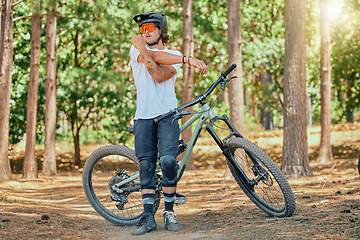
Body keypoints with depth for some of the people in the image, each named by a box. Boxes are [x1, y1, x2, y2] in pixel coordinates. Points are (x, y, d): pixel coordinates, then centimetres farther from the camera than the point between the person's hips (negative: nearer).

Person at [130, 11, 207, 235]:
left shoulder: (174, 55, 10)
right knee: (146, 164, -2)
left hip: (168, 115, -1)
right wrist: (187, 60, -16)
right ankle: (148, 217, 4)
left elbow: (159, 76, -11)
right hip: (144, 116, 1)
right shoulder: (136, 50, 11)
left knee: (168, 161, -15)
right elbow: (155, 57, -11)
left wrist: (144, 50, -12)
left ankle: (169, 213, -3)